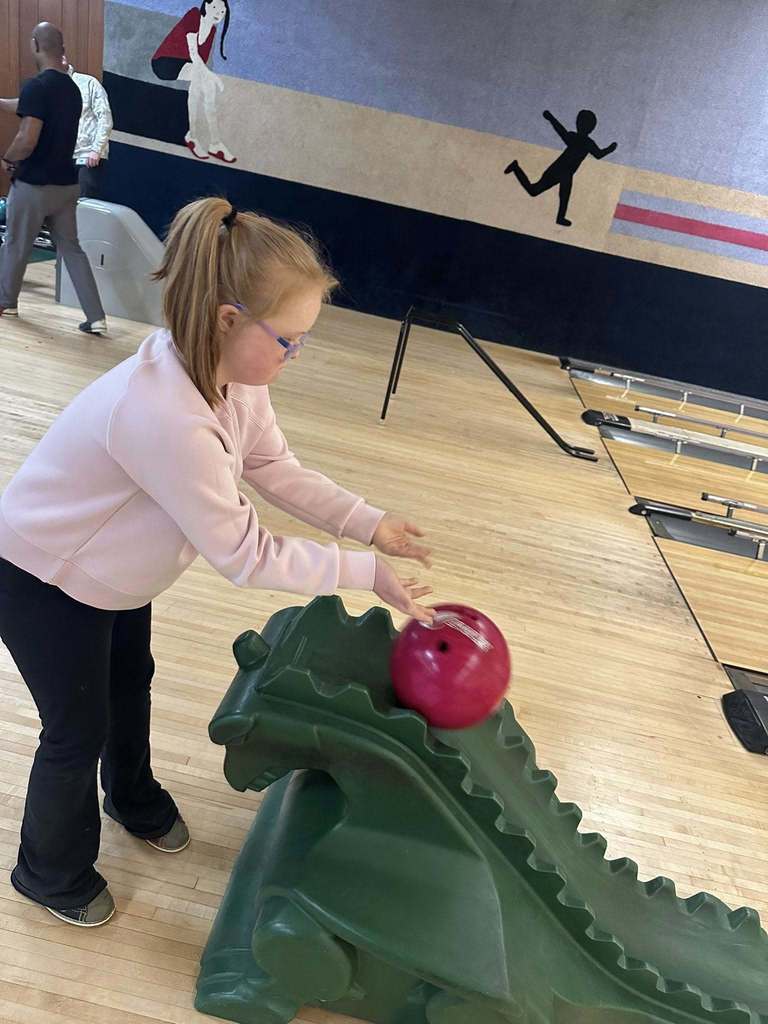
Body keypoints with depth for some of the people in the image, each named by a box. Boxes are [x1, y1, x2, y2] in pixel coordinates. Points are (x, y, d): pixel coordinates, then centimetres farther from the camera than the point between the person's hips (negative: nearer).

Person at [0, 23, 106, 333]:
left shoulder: (37, 86, -17)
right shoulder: (72, 88, 8)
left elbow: (27, 140, -22)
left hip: (33, 184, -6)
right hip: (66, 183, 6)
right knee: (71, 248, 10)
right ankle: (96, 317, 1)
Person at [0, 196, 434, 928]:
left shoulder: (233, 373, -16)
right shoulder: (166, 417, -43)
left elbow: (275, 469, -6)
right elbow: (243, 555, -34)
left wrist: (370, 524, -15)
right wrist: (365, 574, -27)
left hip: (111, 567, 8)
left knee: (130, 682, 26)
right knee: (79, 729, 10)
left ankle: (132, 798, 57)